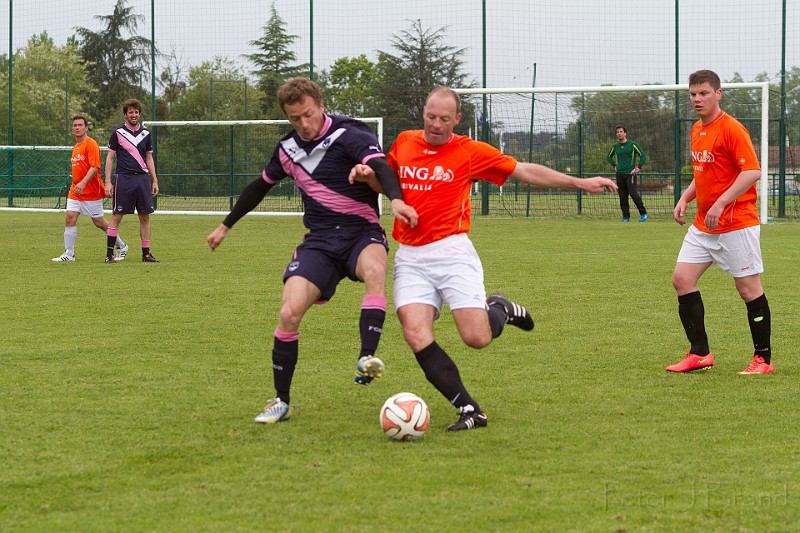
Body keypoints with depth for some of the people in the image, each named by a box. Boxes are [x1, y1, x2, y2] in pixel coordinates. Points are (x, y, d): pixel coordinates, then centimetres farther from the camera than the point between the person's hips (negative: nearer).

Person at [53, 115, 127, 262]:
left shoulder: (91, 144, -11)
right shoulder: (76, 147, 15)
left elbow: (95, 167, -21)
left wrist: (83, 183, -31)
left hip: (91, 191, -7)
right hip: (75, 190, 7)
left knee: (99, 222, 1)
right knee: (70, 218, -6)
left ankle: (121, 246, 19)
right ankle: (69, 254, -5)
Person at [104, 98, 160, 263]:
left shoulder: (146, 134, 12)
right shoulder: (118, 133, 2)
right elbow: (110, 157, 3)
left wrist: (155, 181, 11)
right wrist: (108, 182, -5)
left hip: (143, 178, 4)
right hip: (124, 179, -4)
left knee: (145, 217, 2)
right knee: (117, 216, -4)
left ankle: (146, 253, 8)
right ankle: (109, 254, -1)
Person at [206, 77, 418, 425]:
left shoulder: (349, 136, -11)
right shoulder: (288, 149, 8)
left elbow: (379, 165, -30)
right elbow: (260, 186, 26)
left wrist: (396, 199, -51)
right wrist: (226, 226, 33)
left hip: (362, 233, -4)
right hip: (319, 240, 4)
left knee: (374, 270, -40)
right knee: (289, 313, -14)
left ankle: (367, 358, -44)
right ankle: (281, 402, 0)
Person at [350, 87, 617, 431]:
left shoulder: (469, 151, 1)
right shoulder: (404, 142, 10)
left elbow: (526, 172, 5)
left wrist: (581, 183, 3)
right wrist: (367, 175, 4)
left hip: (452, 252, -2)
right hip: (410, 258, 3)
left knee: (476, 337, -14)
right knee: (416, 336, -18)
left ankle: (500, 309, 23)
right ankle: (469, 410, -10)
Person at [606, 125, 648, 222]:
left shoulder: (632, 144, -1)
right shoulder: (615, 146, 11)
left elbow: (643, 156, 0)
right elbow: (608, 157, 29)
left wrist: (638, 168, -8)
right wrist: (614, 165, 14)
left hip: (630, 173, -5)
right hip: (620, 174, 5)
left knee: (633, 193, -16)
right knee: (622, 196, 2)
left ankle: (643, 213, -6)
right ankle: (626, 217, 8)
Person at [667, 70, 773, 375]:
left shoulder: (731, 129, -13)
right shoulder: (696, 131, 13)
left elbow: (752, 171, -20)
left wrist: (720, 204, -24)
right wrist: (685, 198, 10)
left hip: (737, 223, -9)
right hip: (702, 225, 9)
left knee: (748, 288, -3)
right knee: (682, 278, 1)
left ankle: (763, 359, 6)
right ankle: (699, 353, 6)